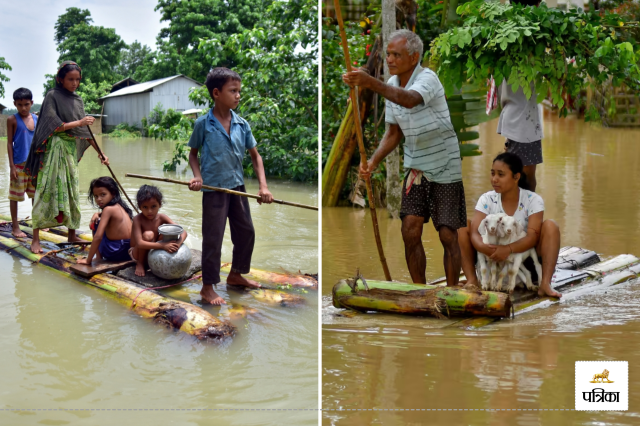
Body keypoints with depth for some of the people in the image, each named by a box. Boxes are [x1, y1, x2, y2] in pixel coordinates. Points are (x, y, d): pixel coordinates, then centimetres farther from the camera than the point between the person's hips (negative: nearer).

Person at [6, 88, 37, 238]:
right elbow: (9, 143, -5)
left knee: (36, 194, 12)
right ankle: (15, 227, 10)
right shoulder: (12, 120, -6)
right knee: (15, 196, 3)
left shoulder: (37, 119, 6)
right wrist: (12, 166, -10)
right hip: (19, 164, -4)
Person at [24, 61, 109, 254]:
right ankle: (36, 239, -6)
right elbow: (53, 126, -13)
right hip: (54, 150, -6)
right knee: (47, 191, -8)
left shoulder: (78, 100, 13)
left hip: (72, 151, 6)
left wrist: (100, 153, 9)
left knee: (72, 191, 8)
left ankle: (72, 235, 17)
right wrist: (78, 123, -16)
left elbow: (85, 132, 14)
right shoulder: (52, 96, -4)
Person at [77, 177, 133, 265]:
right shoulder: (119, 206, 9)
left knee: (96, 224, 9)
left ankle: (99, 258, 15)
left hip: (116, 253, -8)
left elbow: (98, 237, -23)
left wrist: (88, 260, -17)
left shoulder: (108, 209, -16)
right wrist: (97, 214, 14)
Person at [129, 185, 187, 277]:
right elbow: (139, 243, -37)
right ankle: (140, 264, -11)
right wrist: (162, 246, -47)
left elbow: (183, 232, -18)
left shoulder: (162, 218, -12)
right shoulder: (138, 219, -24)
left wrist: (178, 243, -42)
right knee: (148, 235, -33)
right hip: (138, 254, -4)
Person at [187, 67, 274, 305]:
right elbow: (193, 153, 3)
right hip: (213, 188, -5)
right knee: (213, 239, 0)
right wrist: (198, 176, -14)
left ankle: (236, 274, 35)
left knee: (246, 232, 14)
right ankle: (208, 287, 14)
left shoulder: (242, 124, 0)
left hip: (237, 186, 5)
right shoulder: (203, 124, -10)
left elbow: (255, 156, 6)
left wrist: (263, 186, -5)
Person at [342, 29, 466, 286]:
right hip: (416, 166, 6)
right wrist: (373, 161, -5)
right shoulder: (391, 85, 2)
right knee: (410, 232, -2)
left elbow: (410, 100, -44)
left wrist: (370, 83, -55)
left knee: (448, 236, -2)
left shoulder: (427, 78, -20)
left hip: (445, 168, -6)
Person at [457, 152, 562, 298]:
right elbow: (475, 232, -18)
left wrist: (508, 249, -40)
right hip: (492, 258, 1)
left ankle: (545, 283, -33)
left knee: (550, 225, -23)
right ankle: (471, 280, -24)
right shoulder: (486, 199, -5)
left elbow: (533, 236, -22)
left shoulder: (533, 200, -9)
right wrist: (483, 247, -42)